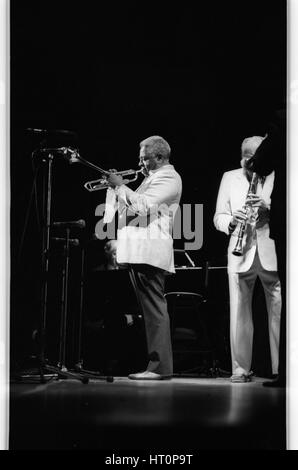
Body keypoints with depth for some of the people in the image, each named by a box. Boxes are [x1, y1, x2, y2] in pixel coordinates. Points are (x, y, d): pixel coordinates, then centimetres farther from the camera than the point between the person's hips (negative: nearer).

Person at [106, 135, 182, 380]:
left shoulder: (168, 178, -8)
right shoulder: (154, 177, 24)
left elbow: (141, 204, -21)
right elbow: (134, 205, 27)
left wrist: (120, 186, -9)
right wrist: (118, 187, 14)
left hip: (150, 252, -11)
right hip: (140, 251, 11)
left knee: (155, 309, -10)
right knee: (151, 309, 12)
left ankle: (160, 366, -10)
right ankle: (157, 362, 17)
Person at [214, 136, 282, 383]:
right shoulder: (229, 178, 14)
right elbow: (218, 218, 11)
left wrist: (268, 205, -16)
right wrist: (231, 221, -12)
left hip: (272, 253, -1)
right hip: (241, 254, 1)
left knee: (279, 313, -4)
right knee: (239, 314, -1)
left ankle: (281, 369, 0)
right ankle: (240, 369, 5)